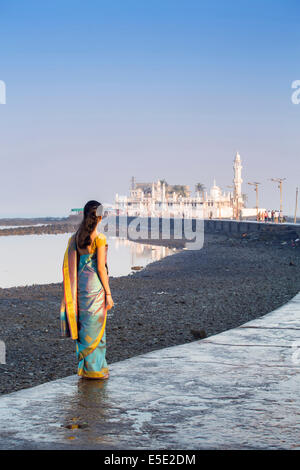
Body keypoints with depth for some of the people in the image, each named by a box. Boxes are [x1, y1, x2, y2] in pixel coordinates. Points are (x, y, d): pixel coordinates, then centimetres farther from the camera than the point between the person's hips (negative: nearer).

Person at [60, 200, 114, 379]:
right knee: (95, 327, 1)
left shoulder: (76, 237, 6)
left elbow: (71, 265, 9)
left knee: (83, 326, 13)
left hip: (80, 283, 6)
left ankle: (83, 366, 20)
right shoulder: (99, 238, -13)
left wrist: (75, 289, 17)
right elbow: (101, 268, -14)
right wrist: (108, 293, -9)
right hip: (95, 285, -6)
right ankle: (93, 369, 6)